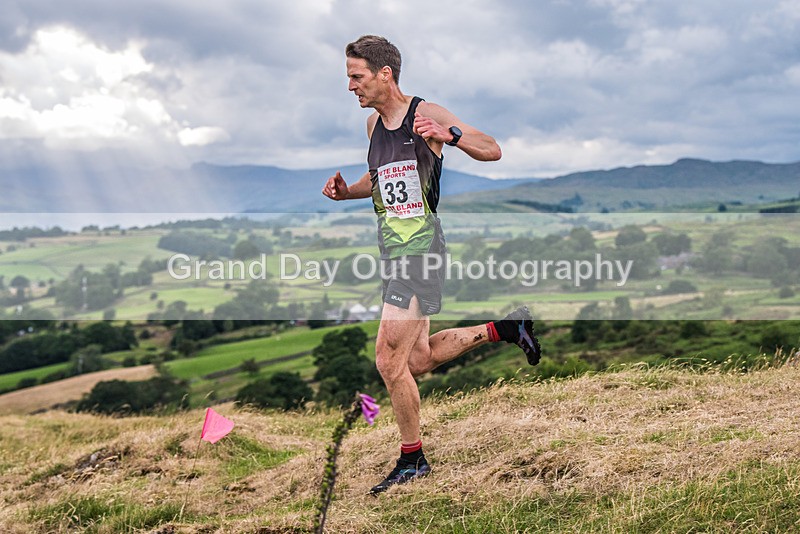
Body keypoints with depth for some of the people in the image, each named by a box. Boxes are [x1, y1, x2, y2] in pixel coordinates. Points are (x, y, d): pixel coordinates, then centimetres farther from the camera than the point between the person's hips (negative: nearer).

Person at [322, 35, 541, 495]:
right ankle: (505, 328, 31)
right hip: (394, 249, 9)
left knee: (390, 361, -9)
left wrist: (449, 135, -27)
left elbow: (492, 151, -9)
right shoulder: (374, 124, 12)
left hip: (421, 249, -9)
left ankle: (413, 460, 9)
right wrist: (347, 191, 8)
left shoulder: (425, 113, -10)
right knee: (418, 361, 15)